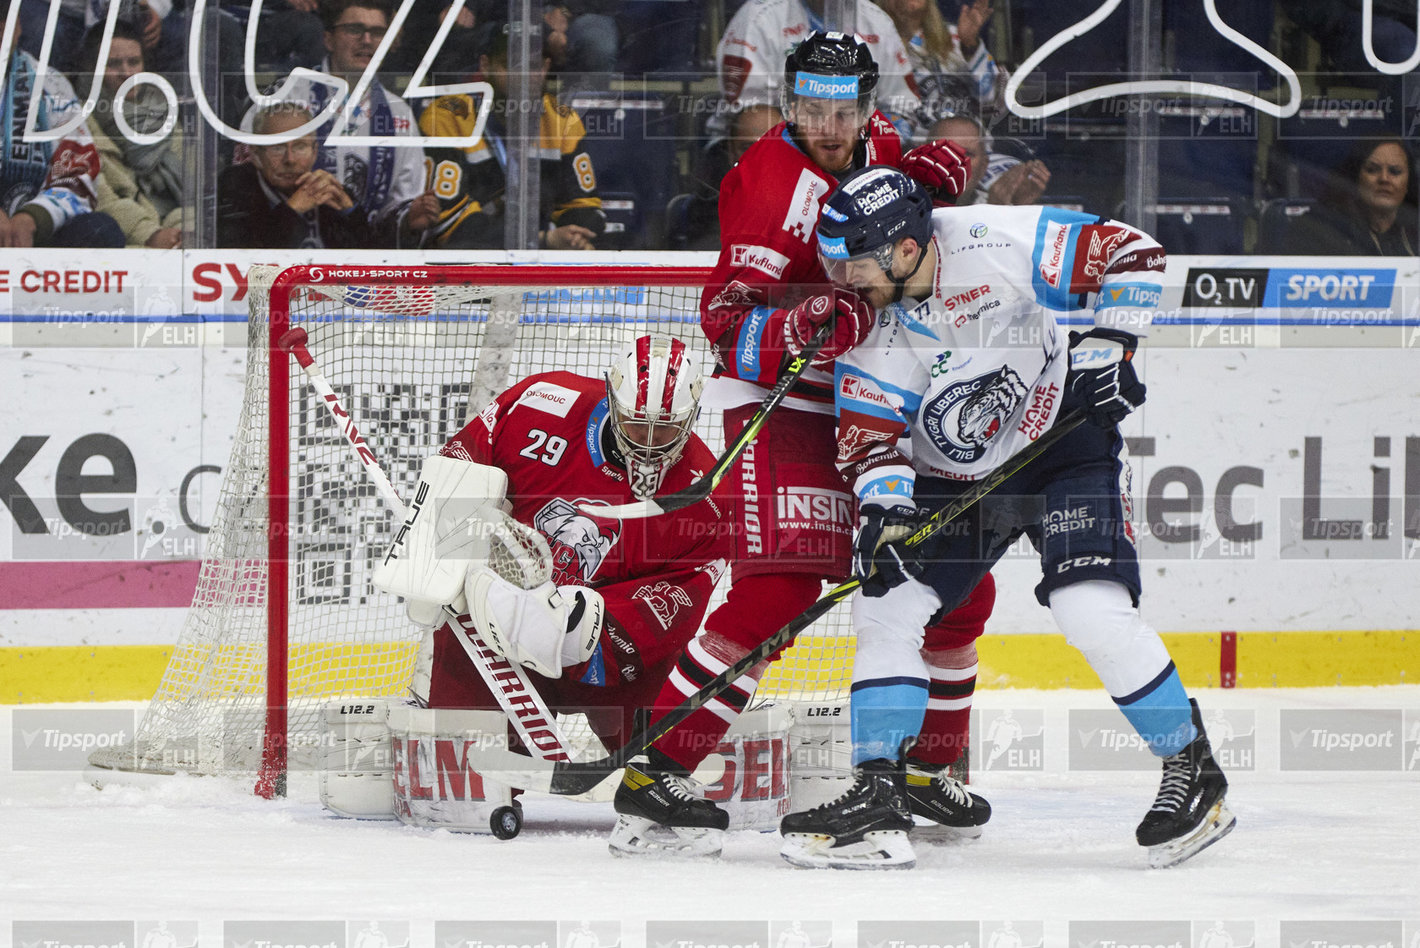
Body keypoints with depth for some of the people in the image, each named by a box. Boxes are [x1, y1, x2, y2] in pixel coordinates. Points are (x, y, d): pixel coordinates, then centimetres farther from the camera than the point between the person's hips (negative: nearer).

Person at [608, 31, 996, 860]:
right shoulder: (772, 181, -19)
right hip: (781, 404, -8)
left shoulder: (876, 140, 3)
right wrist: (805, 327, -43)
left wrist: (931, 170, 6)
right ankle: (655, 775, -20)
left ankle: (931, 769, 26)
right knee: (781, 588, -22)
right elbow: (729, 323, -25)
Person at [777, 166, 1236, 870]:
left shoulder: (998, 246, -25)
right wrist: (883, 507, -28)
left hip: (1063, 437, -5)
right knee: (885, 607, -7)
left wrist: (1106, 346, -21)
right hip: (952, 479, 5)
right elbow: (871, 442, -10)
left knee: (1091, 610, -20)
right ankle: (878, 801, -1)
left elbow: (1130, 254, -16)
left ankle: (1194, 771, -5)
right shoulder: (868, 331, -12)